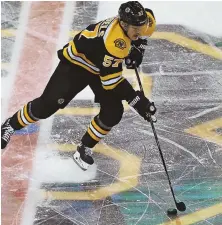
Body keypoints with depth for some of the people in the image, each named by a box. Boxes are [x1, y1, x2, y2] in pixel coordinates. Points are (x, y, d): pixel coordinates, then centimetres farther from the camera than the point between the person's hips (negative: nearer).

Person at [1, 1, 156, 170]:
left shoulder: (146, 21, -20)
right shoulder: (114, 42, -42)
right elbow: (111, 81, -36)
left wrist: (137, 49, -2)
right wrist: (137, 101, -37)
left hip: (103, 65, 7)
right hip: (78, 61, -6)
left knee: (113, 113, -8)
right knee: (49, 103, -8)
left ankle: (85, 148, 11)